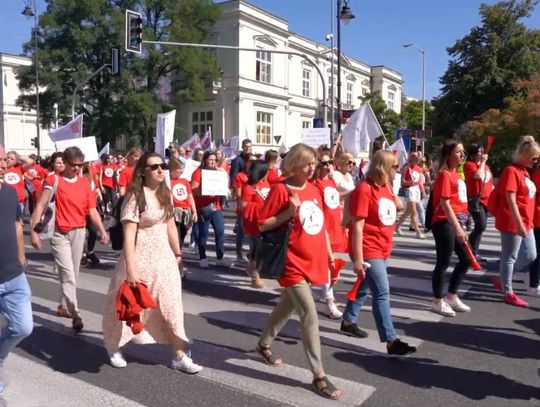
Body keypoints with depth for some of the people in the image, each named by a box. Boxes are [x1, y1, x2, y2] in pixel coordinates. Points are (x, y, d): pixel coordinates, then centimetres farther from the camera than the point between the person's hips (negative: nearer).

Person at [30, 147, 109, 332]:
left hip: (79, 232, 4)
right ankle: (75, 313, -9)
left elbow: (92, 210, 5)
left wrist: (102, 231, -4)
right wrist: (33, 230, -15)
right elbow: (40, 206, -8)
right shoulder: (54, 180, -6)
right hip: (60, 234, -4)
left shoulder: (84, 183, 6)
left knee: (73, 273, 13)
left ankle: (64, 304, 32)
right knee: (67, 273, -9)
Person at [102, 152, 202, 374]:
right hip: (141, 258, -6)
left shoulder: (165, 193, 6)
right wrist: (130, 269, -24)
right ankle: (114, 346, 38)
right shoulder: (136, 196, -15)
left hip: (164, 257, 6)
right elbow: (128, 235, -20)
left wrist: (177, 253, 16)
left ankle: (179, 356, 15)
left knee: (172, 306, 6)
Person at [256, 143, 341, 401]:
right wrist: (289, 212, -23)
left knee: (288, 306, 22)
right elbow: (262, 225, -11)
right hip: (293, 263, -7)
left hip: (313, 261, 7)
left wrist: (329, 254, 17)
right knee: (309, 314, -9)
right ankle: (319, 376, 1)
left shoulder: (314, 190, 8)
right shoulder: (280, 190, -12)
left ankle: (264, 344, 45)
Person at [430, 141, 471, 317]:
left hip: (456, 222, 10)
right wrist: (458, 227, -23)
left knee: (466, 259, 14)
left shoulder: (456, 174, 15)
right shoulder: (444, 174, -12)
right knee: (443, 263, -2)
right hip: (445, 224, -10)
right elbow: (445, 204, -19)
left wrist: (460, 225, 20)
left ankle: (451, 297, 27)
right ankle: (438, 302, 11)